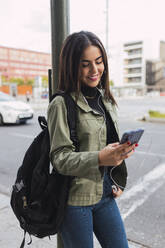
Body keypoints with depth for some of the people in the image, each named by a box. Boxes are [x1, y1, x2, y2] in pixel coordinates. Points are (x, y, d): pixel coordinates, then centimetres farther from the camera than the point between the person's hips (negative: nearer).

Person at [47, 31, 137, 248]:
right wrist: (99, 159, -32)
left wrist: (118, 182, 7)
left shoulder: (105, 99, 7)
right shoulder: (61, 104, -13)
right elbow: (60, 158, -16)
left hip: (105, 195, 6)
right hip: (75, 200, -6)